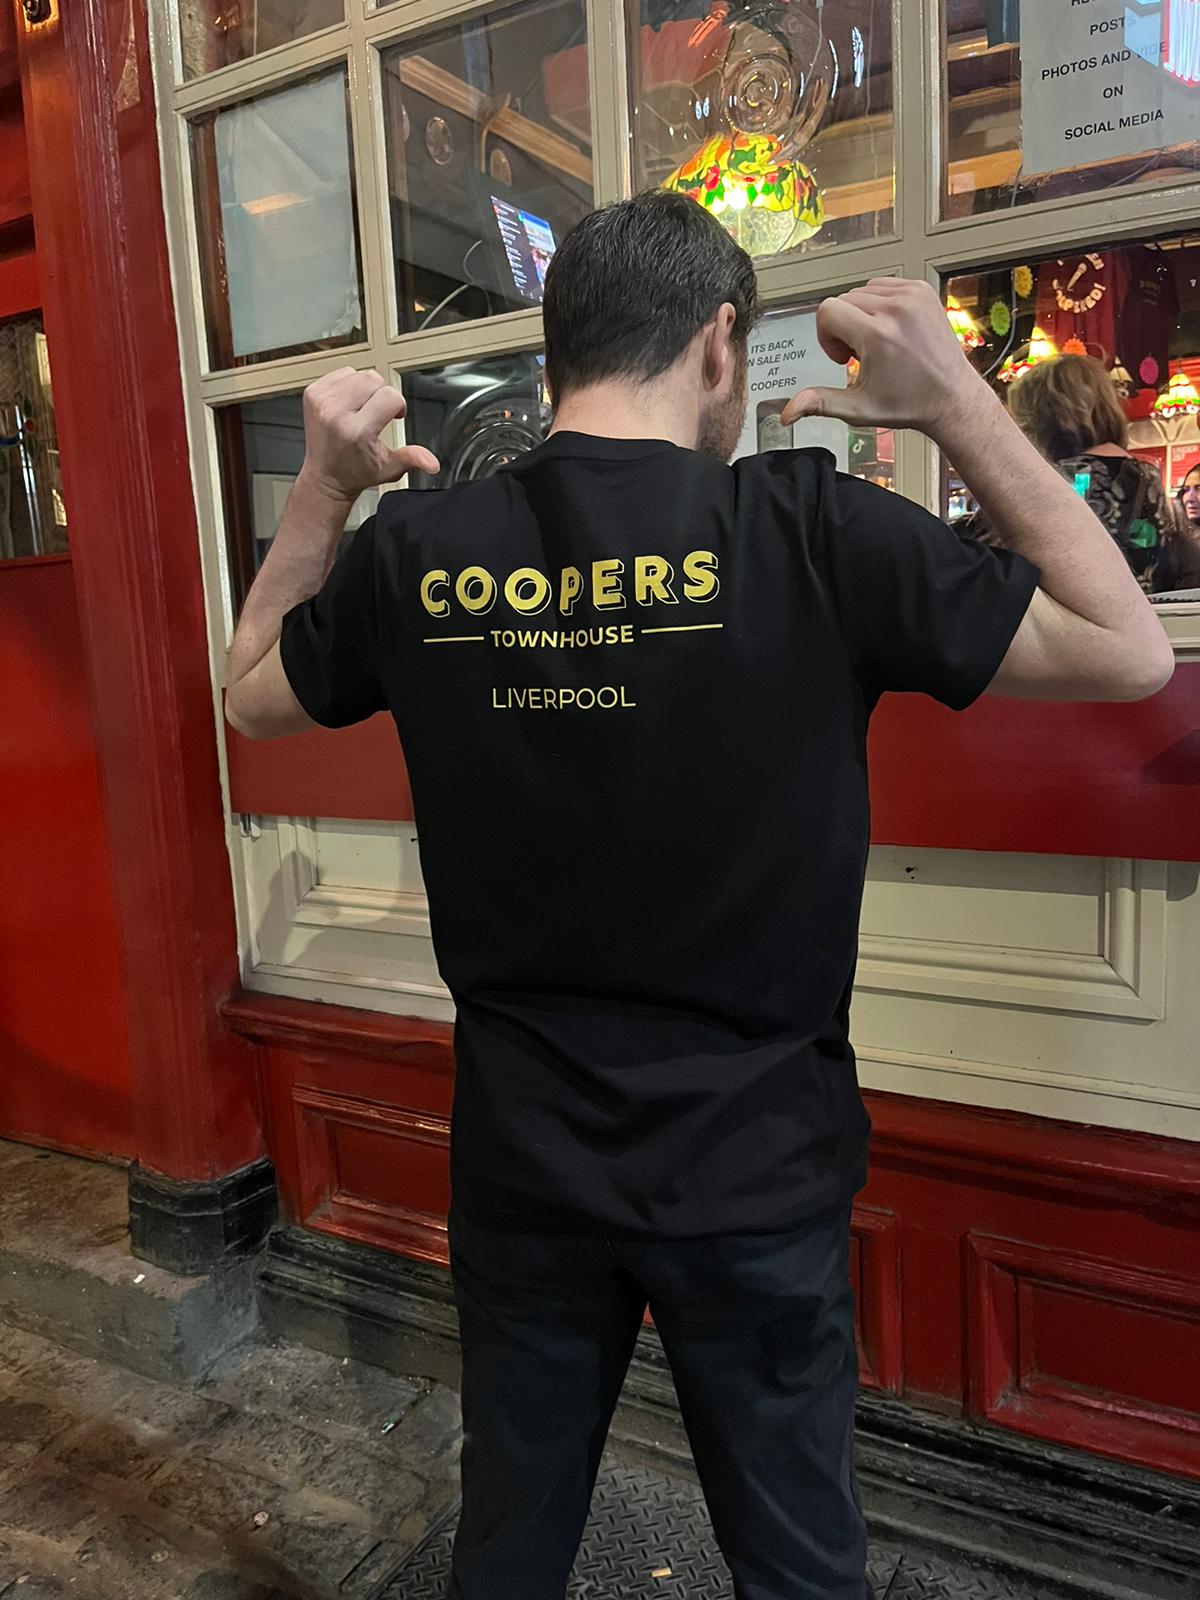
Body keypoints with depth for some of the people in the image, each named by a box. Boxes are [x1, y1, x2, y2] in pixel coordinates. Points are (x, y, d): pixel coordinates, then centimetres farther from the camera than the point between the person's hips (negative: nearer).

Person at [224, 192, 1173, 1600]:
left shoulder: (415, 553, -9)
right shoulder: (807, 531, -18)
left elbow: (251, 697, 11)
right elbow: (1131, 651, -7)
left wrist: (322, 489, 10)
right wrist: (959, 402, -5)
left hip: (520, 1165, 3)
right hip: (753, 1168, -2)